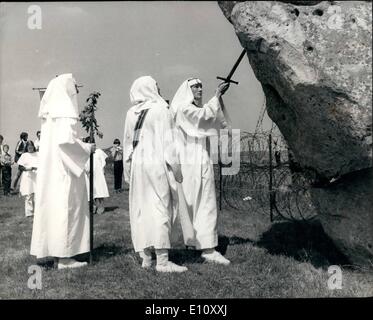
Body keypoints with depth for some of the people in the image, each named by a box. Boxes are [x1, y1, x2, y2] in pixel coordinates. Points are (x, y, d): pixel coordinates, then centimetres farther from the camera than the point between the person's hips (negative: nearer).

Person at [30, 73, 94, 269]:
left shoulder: (52, 110, 15)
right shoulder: (65, 111, -12)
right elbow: (66, 139, -23)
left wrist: (82, 146, 16)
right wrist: (87, 148, -10)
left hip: (51, 169, 9)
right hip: (63, 169, -9)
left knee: (55, 208, 11)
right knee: (66, 208, -4)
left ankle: (59, 251, 20)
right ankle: (64, 256, 1)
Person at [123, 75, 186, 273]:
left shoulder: (131, 113, 11)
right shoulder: (161, 109, -5)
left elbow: (127, 143, 13)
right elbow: (167, 142, -9)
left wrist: (127, 171, 19)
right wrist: (176, 169, -4)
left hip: (137, 164, 6)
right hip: (157, 163, -6)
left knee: (140, 210, 9)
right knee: (160, 208, -5)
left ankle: (145, 257, 14)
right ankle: (162, 260, -6)